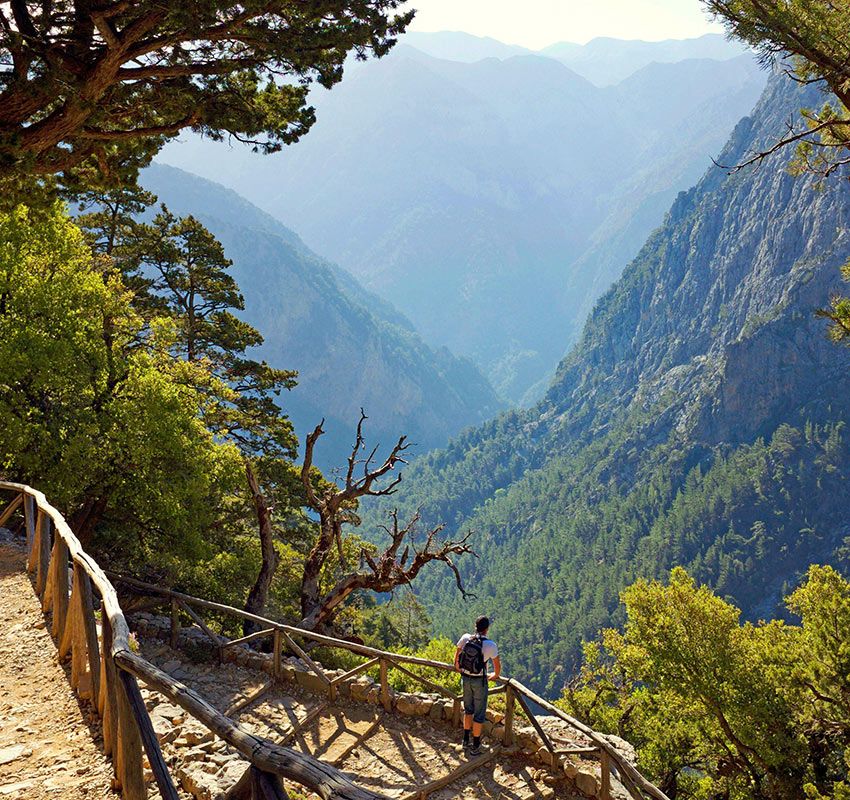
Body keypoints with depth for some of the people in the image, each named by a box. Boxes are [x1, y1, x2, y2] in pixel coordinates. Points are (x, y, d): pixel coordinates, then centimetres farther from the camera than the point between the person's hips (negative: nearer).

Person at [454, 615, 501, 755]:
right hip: (480, 681, -5)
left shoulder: (465, 638, -11)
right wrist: (494, 675, 14)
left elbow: (457, 654, 8)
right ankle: (475, 746, 16)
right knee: (479, 714, 9)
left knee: (468, 709, 24)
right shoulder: (490, 645, -22)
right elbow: (497, 666, -9)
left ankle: (466, 740, 34)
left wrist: (457, 668, 28)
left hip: (466, 678, 5)